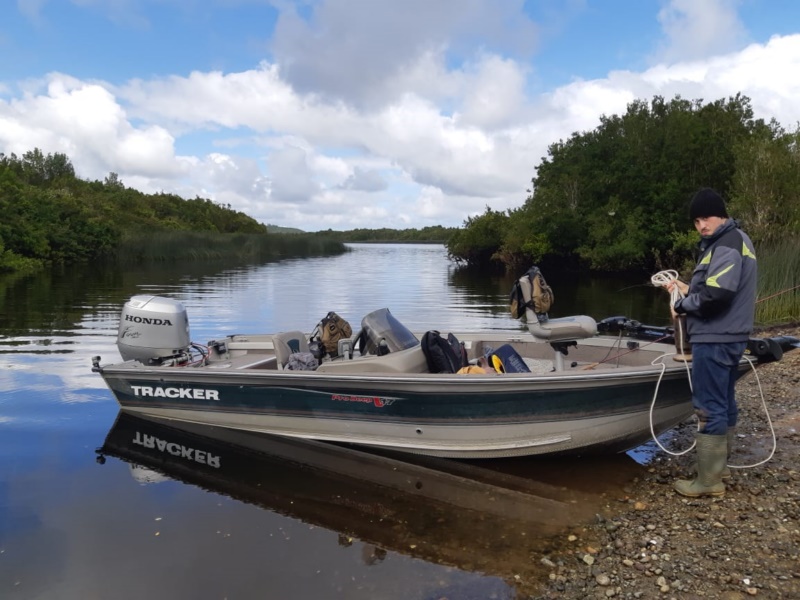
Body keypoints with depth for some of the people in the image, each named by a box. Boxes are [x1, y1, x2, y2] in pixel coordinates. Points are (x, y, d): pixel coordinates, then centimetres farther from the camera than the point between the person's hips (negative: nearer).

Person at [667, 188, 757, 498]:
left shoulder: (726, 245, -16)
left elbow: (715, 294, -27)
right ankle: (719, 463, 29)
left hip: (715, 339, -11)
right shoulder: (734, 240, 17)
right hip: (728, 336, 11)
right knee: (724, 401, 17)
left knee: (709, 407, -5)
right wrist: (688, 289, 10)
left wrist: (682, 305, -12)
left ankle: (709, 480, 1)